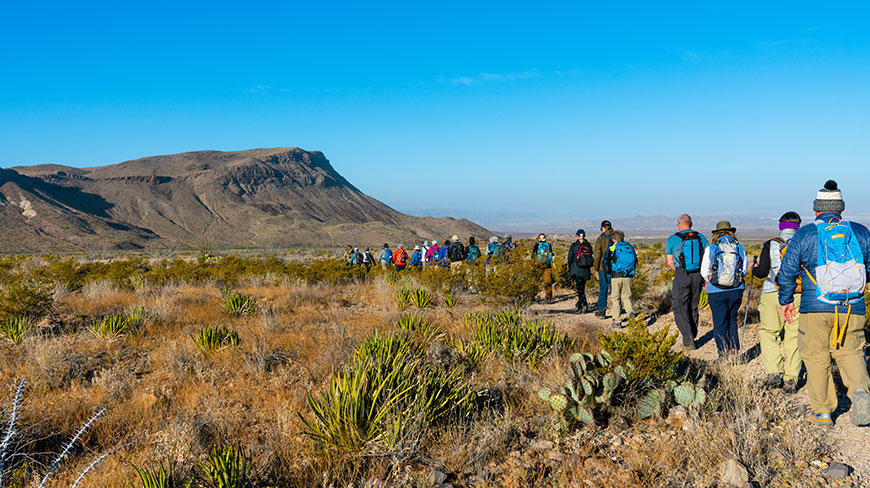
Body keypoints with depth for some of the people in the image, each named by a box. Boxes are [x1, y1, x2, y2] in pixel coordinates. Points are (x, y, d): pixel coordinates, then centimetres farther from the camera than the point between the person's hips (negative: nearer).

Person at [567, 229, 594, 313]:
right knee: (582, 288, 17)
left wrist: (569, 269, 7)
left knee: (579, 288, -6)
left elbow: (570, 258, -3)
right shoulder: (589, 246, 6)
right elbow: (591, 258, 10)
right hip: (585, 271, 4)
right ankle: (580, 305, 25)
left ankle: (584, 305, -19)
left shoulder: (573, 245, -6)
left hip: (576, 270, -4)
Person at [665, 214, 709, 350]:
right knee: (693, 307, 16)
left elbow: (670, 262, 2)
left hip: (681, 277, -4)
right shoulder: (700, 237, 7)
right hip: (698, 276, 4)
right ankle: (692, 337, 23)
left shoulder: (672, 239, 0)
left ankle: (688, 341, -11)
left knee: (680, 308, 1)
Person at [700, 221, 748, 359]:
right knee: (732, 320, 19)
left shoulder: (711, 249, -6)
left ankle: (724, 354, 6)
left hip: (716, 291, -3)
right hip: (736, 290, 3)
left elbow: (704, 272, -3)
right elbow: (744, 271, 8)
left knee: (720, 323, 6)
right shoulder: (740, 248, 1)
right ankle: (734, 349, 13)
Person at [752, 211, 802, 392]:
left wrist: (754, 269, 12)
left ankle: (774, 372, -2)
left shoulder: (770, 245, -3)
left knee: (768, 333, 12)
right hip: (799, 296, 2)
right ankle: (791, 380, 7)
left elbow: (762, 272, -9)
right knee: (794, 337, 7)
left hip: (774, 295, -2)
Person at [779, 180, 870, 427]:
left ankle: (822, 411, 12)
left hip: (816, 309, -2)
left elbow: (787, 271, 0)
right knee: (850, 352, 15)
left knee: (816, 357, 8)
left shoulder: (804, 235, -1)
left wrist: (786, 300, 11)